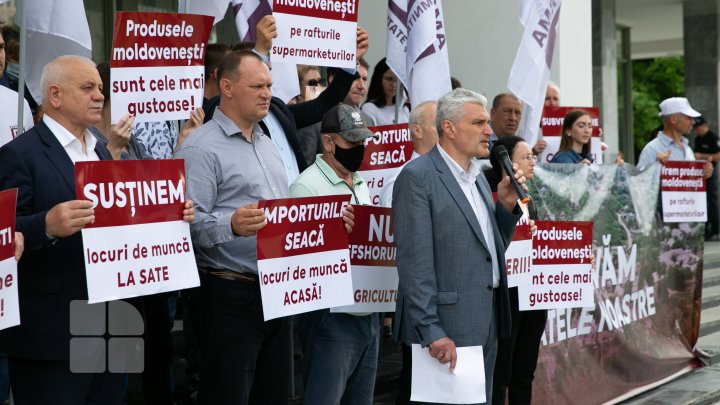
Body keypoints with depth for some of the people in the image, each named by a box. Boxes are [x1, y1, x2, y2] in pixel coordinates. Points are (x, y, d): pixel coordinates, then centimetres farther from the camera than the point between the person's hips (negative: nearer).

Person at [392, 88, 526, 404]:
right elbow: (414, 262, -16)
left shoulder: (478, 178, 16)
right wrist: (431, 332, -20)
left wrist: (507, 205, 4)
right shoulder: (417, 176, -10)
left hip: (487, 322, 8)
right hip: (447, 328, -8)